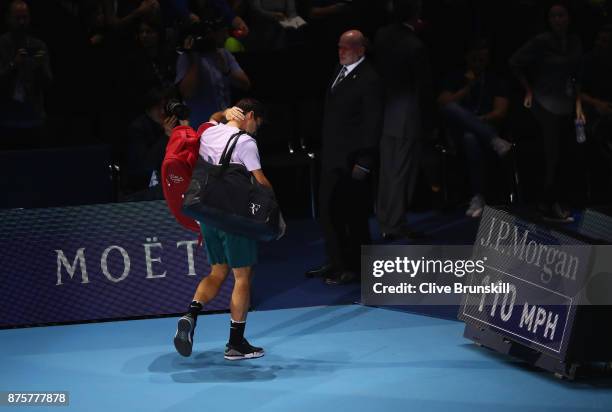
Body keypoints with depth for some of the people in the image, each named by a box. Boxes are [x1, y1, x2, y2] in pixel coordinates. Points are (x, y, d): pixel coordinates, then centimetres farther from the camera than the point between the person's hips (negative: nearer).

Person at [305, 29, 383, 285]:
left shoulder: (368, 80, -15)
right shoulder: (340, 71, 10)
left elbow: (372, 124, -16)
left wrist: (364, 163, -17)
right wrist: (325, 149, 13)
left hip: (351, 159, -9)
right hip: (332, 156, 9)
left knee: (353, 214, 2)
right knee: (327, 209, 13)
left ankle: (354, 267, 15)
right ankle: (336, 263, 24)